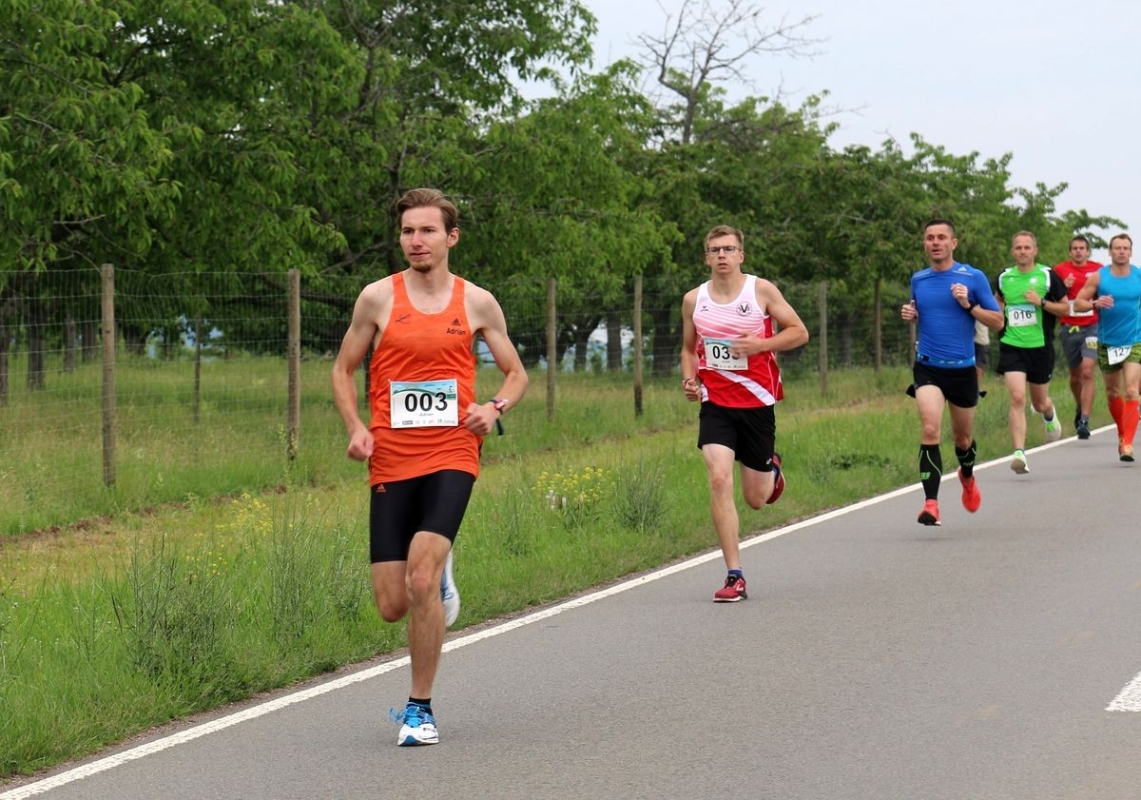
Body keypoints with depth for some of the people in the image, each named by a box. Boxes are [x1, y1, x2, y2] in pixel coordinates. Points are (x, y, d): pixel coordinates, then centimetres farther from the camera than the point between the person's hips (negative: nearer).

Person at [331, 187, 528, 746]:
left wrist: (495, 407, -7)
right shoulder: (378, 297, 3)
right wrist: (355, 428, -5)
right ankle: (438, 576, 37)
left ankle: (420, 708, -5)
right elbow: (343, 370, 12)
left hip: (451, 457, -1)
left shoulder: (477, 302, 5)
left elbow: (516, 373, 15)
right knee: (392, 606, -1)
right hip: (390, 464, 1)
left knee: (422, 579, -21)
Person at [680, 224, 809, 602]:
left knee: (756, 499, 7)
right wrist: (689, 378, -2)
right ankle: (734, 576, -14)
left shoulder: (761, 290, -4)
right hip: (715, 403, 1)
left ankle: (771, 468, 46)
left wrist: (761, 344, -16)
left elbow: (799, 332, 0)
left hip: (757, 402, -1)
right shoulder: (694, 299, 4)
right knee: (718, 479, -19)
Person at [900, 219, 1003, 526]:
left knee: (962, 437, 14)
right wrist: (909, 314, 2)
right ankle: (931, 503, -24)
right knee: (930, 430, -20)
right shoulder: (918, 280, 6)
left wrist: (968, 305, -17)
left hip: (963, 368, -1)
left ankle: (967, 477, 49)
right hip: (927, 367, 1)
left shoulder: (973, 278, -4)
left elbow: (998, 321, -3)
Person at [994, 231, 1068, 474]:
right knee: (1017, 398, -17)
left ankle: (1050, 415, 52)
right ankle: (1019, 453, -20)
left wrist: (1042, 302, -14)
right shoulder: (1004, 277, 5)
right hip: (1011, 345, 0)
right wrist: (998, 313, 6)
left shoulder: (1047, 276, -3)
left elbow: (1065, 308, 1)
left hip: (1040, 346, 0)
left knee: (1039, 403, 13)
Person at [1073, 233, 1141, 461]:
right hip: (1107, 343, 1)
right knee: (1112, 393, 14)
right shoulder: (1098, 277, -3)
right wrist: (1096, 303, -21)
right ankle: (1122, 433, 36)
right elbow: (1078, 303, -3)